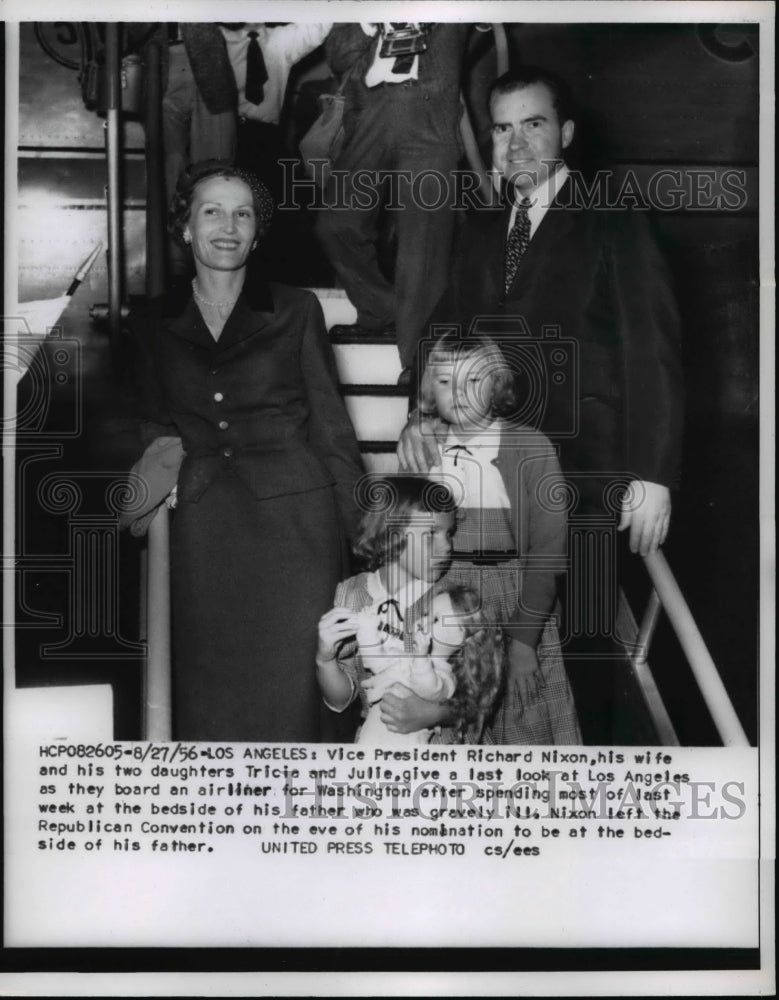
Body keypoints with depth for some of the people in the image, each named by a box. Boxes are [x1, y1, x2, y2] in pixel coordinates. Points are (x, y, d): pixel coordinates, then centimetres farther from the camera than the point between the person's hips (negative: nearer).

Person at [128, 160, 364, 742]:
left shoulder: (296, 311, 7)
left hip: (295, 520, -2)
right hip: (202, 535, 2)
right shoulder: (154, 327, 13)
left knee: (291, 692, -3)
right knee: (210, 700, 1)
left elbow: (331, 426, 5)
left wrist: (371, 539, -1)